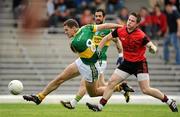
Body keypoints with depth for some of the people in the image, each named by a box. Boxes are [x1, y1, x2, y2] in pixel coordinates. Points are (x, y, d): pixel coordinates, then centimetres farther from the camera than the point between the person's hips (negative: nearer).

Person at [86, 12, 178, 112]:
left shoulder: (141, 36, -23)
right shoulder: (120, 31, -8)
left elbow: (153, 47, -28)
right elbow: (106, 38, 6)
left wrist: (153, 49, -51)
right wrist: (99, 49, -2)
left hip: (140, 63, -5)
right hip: (127, 62, 5)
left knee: (146, 90, -11)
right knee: (111, 82, -1)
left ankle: (169, 102, 5)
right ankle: (100, 106, 7)